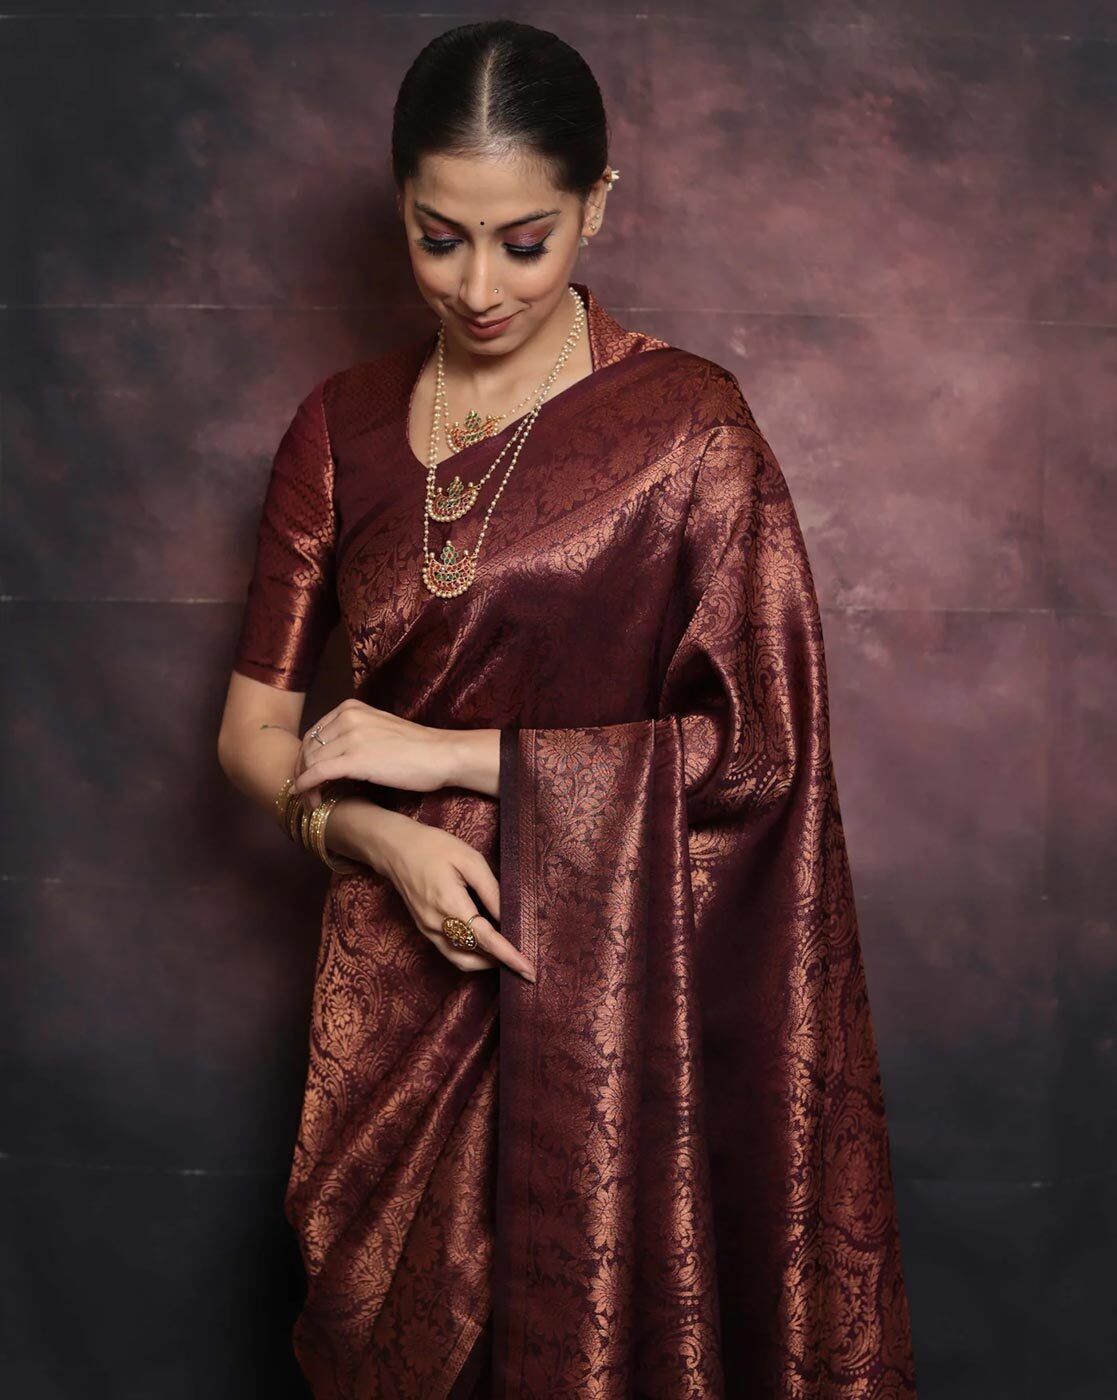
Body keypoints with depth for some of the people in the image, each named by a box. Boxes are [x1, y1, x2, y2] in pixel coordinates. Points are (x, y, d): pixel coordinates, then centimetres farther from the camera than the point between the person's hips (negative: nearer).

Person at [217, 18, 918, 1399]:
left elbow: (759, 745, -12)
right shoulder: (342, 427, 2)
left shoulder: (688, 426, -10)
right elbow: (254, 728, 4)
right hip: (403, 968, 4)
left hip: (612, 978, -3)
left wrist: (444, 750, -13)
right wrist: (381, 835, -17)